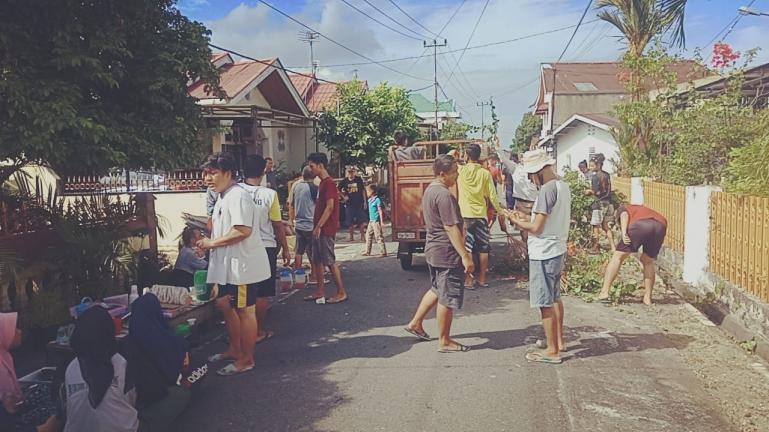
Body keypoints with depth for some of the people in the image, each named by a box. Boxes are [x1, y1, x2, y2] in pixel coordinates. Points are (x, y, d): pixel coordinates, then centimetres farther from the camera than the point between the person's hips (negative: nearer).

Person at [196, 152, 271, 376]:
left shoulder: (238, 196, -18)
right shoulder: (223, 197, 14)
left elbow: (243, 231, -27)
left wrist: (212, 242, -19)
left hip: (242, 264, -11)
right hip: (228, 264, 11)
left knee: (244, 310, 0)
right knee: (224, 303, 19)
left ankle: (246, 359, 12)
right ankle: (235, 349, 35)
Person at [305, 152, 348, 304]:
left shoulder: (328, 183, -14)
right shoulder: (322, 183, 16)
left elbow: (330, 207, -20)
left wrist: (319, 226, -21)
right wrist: (316, 227, 18)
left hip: (326, 229, -10)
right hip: (319, 229, 10)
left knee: (330, 261, -6)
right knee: (317, 260, 11)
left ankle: (341, 293, 1)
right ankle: (320, 292, 18)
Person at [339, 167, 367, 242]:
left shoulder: (359, 180, 1)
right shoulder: (344, 181, -1)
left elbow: (363, 190, 7)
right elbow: (339, 190, 13)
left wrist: (365, 202, 4)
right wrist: (344, 196, -1)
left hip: (359, 203, 0)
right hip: (350, 204, 0)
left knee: (362, 221, -3)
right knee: (351, 222, 5)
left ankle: (362, 237, 5)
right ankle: (351, 237, 15)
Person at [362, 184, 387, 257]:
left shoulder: (377, 200, -13)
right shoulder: (370, 200, 12)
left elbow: (380, 211, -14)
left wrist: (382, 221, -16)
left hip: (376, 221, -9)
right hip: (371, 221, 9)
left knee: (379, 237, -7)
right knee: (368, 235, 13)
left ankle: (384, 252, -3)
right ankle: (368, 251, 23)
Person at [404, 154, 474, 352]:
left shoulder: (429, 190, 10)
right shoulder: (444, 195, -21)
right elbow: (451, 228, -24)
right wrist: (465, 256, -22)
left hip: (433, 249, 10)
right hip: (447, 253, -10)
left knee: (437, 289, 24)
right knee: (448, 298, 1)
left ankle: (415, 323, 32)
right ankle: (444, 341, 12)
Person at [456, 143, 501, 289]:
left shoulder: (461, 170, -7)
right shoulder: (485, 173, -2)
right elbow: (492, 196, 0)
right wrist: (500, 211, 13)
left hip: (465, 215, -2)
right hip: (481, 214, 2)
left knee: (466, 248, 1)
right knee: (484, 248, 11)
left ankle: (468, 280, 1)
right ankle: (482, 279, 17)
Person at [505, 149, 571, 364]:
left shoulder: (547, 190, -21)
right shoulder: (563, 186, 9)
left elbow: (537, 228, -22)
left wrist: (518, 222, -5)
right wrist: (527, 218, 11)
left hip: (544, 254, -10)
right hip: (557, 250, 10)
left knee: (545, 303, 0)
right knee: (555, 298, 22)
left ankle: (552, 351, 8)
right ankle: (559, 341, 34)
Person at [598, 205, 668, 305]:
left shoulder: (623, 208, 31)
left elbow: (624, 215, 5)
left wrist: (623, 232, -9)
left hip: (640, 225, -5)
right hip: (661, 226, 5)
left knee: (617, 257, 9)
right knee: (648, 262, 25)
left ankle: (604, 293, 4)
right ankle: (647, 298, 20)